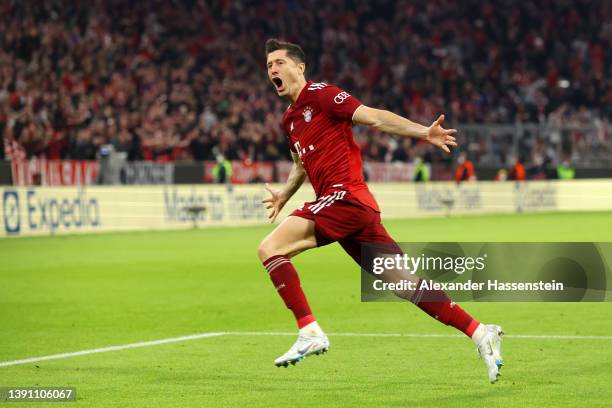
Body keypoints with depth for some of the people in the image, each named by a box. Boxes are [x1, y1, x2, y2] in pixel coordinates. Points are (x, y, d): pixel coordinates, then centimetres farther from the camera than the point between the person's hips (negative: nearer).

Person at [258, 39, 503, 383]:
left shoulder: (320, 94, -3)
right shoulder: (289, 119, 23)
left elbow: (373, 118, -12)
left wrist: (423, 132, -22)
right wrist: (284, 195, 35)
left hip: (345, 197, -9)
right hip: (357, 209, 9)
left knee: (270, 248, -15)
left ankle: (310, 332, -18)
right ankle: (479, 332, 6)